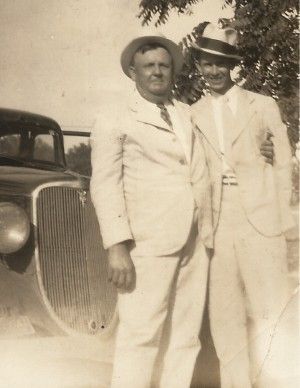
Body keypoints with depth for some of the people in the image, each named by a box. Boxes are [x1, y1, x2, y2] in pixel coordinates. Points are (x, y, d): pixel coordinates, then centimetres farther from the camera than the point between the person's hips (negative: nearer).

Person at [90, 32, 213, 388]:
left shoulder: (187, 115, 19)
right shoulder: (115, 122, 2)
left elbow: (200, 175, 18)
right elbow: (105, 185, -6)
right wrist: (117, 248, -16)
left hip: (193, 243, 6)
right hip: (147, 242, -6)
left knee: (184, 336, 8)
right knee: (141, 334, -6)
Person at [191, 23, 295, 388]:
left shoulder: (263, 106, 8)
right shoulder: (192, 116, 10)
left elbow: (283, 165, 7)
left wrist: (279, 218, 0)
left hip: (260, 225, -1)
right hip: (214, 228, 1)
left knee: (270, 314, 1)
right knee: (225, 317, 7)